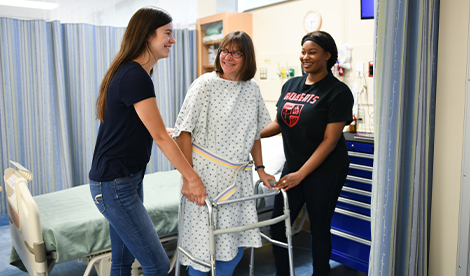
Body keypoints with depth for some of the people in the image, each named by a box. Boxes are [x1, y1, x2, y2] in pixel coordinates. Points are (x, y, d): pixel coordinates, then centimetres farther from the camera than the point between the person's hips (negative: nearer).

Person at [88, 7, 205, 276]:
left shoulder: (129, 72, 11)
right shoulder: (135, 76, -19)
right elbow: (161, 137, -17)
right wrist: (193, 178, -10)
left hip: (129, 179, 10)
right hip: (115, 185, -10)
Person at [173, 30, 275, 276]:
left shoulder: (252, 89, 8)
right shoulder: (206, 83, -7)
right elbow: (184, 132, -11)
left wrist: (260, 169, 11)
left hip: (238, 177, 5)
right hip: (206, 173, -5)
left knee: (238, 239, 10)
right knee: (203, 238, 2)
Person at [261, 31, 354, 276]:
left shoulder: (338, 92, -12)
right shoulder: (291, 85, 6)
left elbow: (330, 140, -16)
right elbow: (279, 123, 13)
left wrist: (301, 174, -19)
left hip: (324, 171, -5)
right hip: (293, 166, 6)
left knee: (319, 229, 9)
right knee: (278, 226, 8)